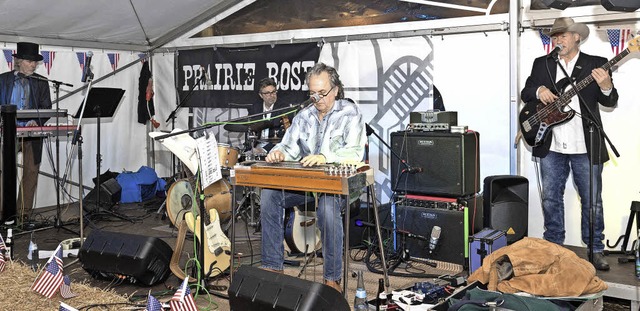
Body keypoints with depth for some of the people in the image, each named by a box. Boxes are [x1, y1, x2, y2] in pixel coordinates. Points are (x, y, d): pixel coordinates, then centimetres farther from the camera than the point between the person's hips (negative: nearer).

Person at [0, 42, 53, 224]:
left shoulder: (41, 82, 8)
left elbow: (47, 108, 4)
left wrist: (37, 121, -16)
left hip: (33, 134, 1)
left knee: (31, 172, 2)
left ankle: (23, 215, 9)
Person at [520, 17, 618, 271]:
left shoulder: (596, 64, 2)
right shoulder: (541, 64, 9)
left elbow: (610, 102, -3)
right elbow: (525, 93, 9)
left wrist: (606, 87, -26)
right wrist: (538, 90, -13)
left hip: (586, 145, -2)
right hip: (551, 146, 2)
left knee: (592, 200, 6)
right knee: (550, 199, 10)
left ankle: (596, 250, 19)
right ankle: (553, 247, 24)